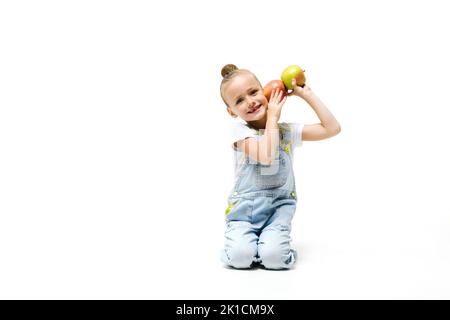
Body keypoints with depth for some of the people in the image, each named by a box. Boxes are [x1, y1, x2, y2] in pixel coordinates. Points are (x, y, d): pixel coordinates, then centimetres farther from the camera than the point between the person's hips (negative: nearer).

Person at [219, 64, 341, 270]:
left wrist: (307, 94, 0)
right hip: (244, 206, -1)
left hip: (279, 206, 2)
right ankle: (247, 237, 10)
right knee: (240, 256, -23)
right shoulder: (239, 129, -7)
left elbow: (332, 129, -2)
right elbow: (266, 157, -23)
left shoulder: (288, 130, 4)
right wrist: (273, 117, -14)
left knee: (273, 257, -23)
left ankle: (270, 238, 10)